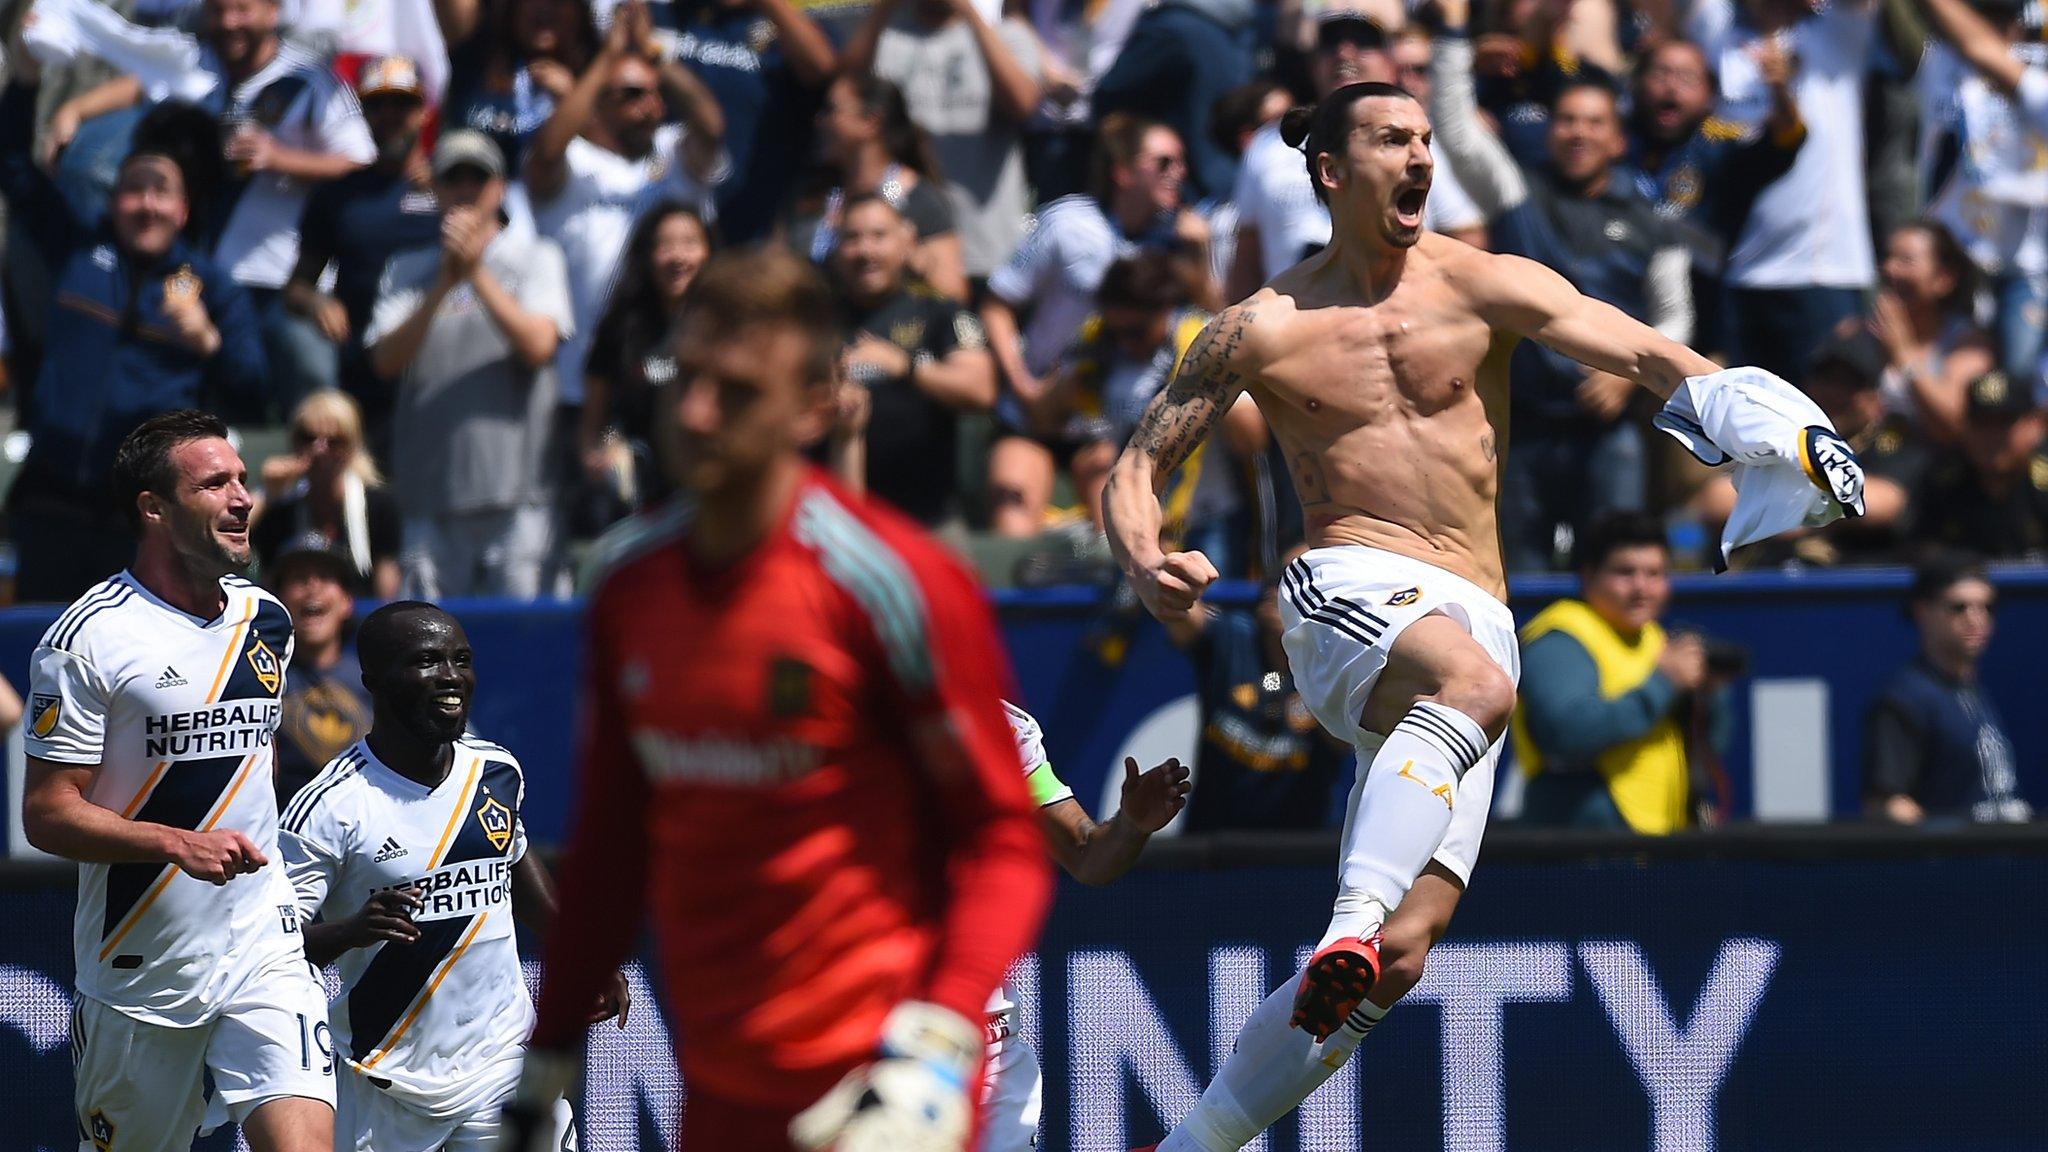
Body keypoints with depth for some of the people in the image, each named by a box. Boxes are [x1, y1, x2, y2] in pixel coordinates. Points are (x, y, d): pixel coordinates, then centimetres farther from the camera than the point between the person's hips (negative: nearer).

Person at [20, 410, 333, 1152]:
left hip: (261, 951, 4)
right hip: (136, 973, -3)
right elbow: (47, 814, -13)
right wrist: (177, 844, -23)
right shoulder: (89, 639, -11)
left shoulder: (265, 621, 9)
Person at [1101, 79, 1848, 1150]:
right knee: (1474, 682, -40)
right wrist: (1144, 563, -12)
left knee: (1405, 948, -11)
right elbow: (1138, 466, 11)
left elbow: (1637, 351, -5)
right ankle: (1350, 926, -55)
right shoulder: (1264, 328, 6)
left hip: (1472, 621, 3)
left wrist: (1732, 403, -27)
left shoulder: (1481, 288, 8)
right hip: (1347, 587, -3)